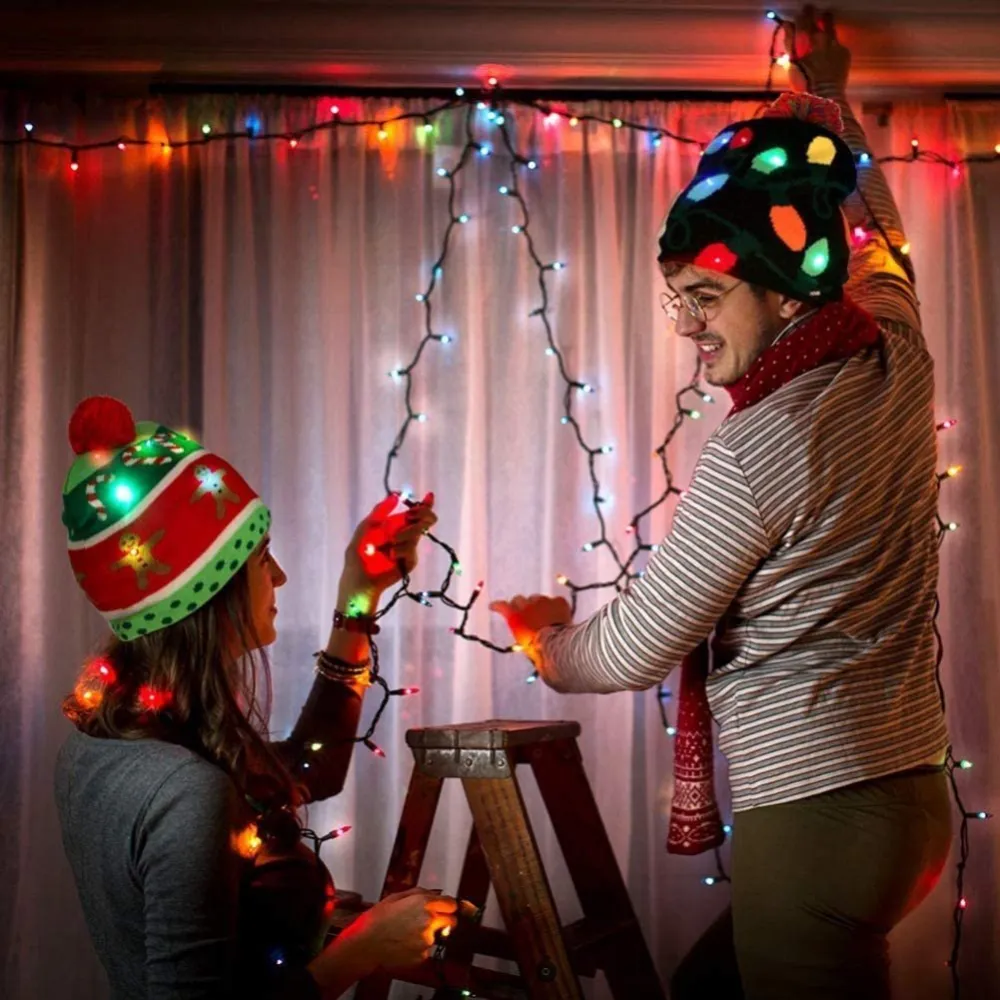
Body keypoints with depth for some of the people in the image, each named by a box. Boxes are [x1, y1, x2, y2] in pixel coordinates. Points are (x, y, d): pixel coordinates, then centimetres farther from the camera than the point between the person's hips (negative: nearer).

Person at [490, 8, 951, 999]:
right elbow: (875, 232, 27)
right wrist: (828, 98, 40)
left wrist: (547, 637, 12)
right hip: (906, 795, 9)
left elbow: (633, 651, -9)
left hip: (816, 818, -8)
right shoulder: (898, 348, 2)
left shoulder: (755, 449, -20)